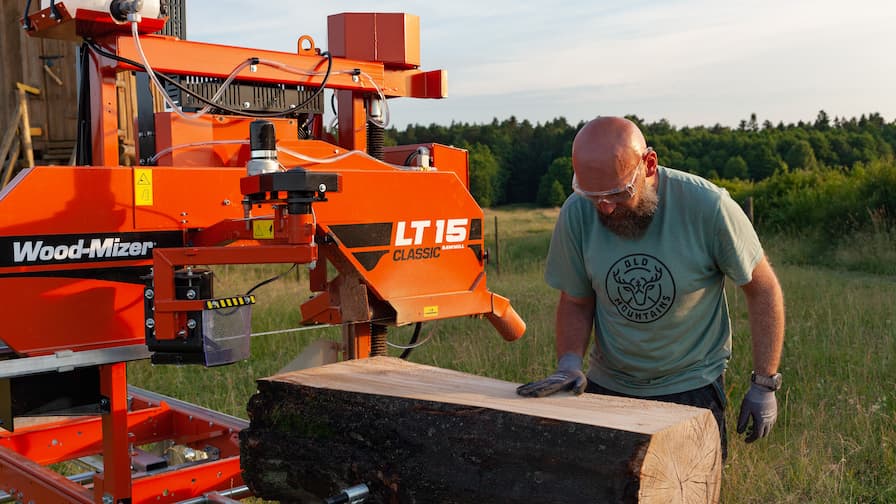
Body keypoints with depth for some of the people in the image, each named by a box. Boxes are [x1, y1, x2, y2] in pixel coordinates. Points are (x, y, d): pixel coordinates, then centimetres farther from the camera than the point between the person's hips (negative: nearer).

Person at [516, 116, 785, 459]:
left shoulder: (707, 206, -19)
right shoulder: (577, 213, -11)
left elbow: (762, 290, -6)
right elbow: (575, 301, 2)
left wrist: (764, 384, -5)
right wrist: (569, 364, -16)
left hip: (691, 388, -2)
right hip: (605, 386, 3)